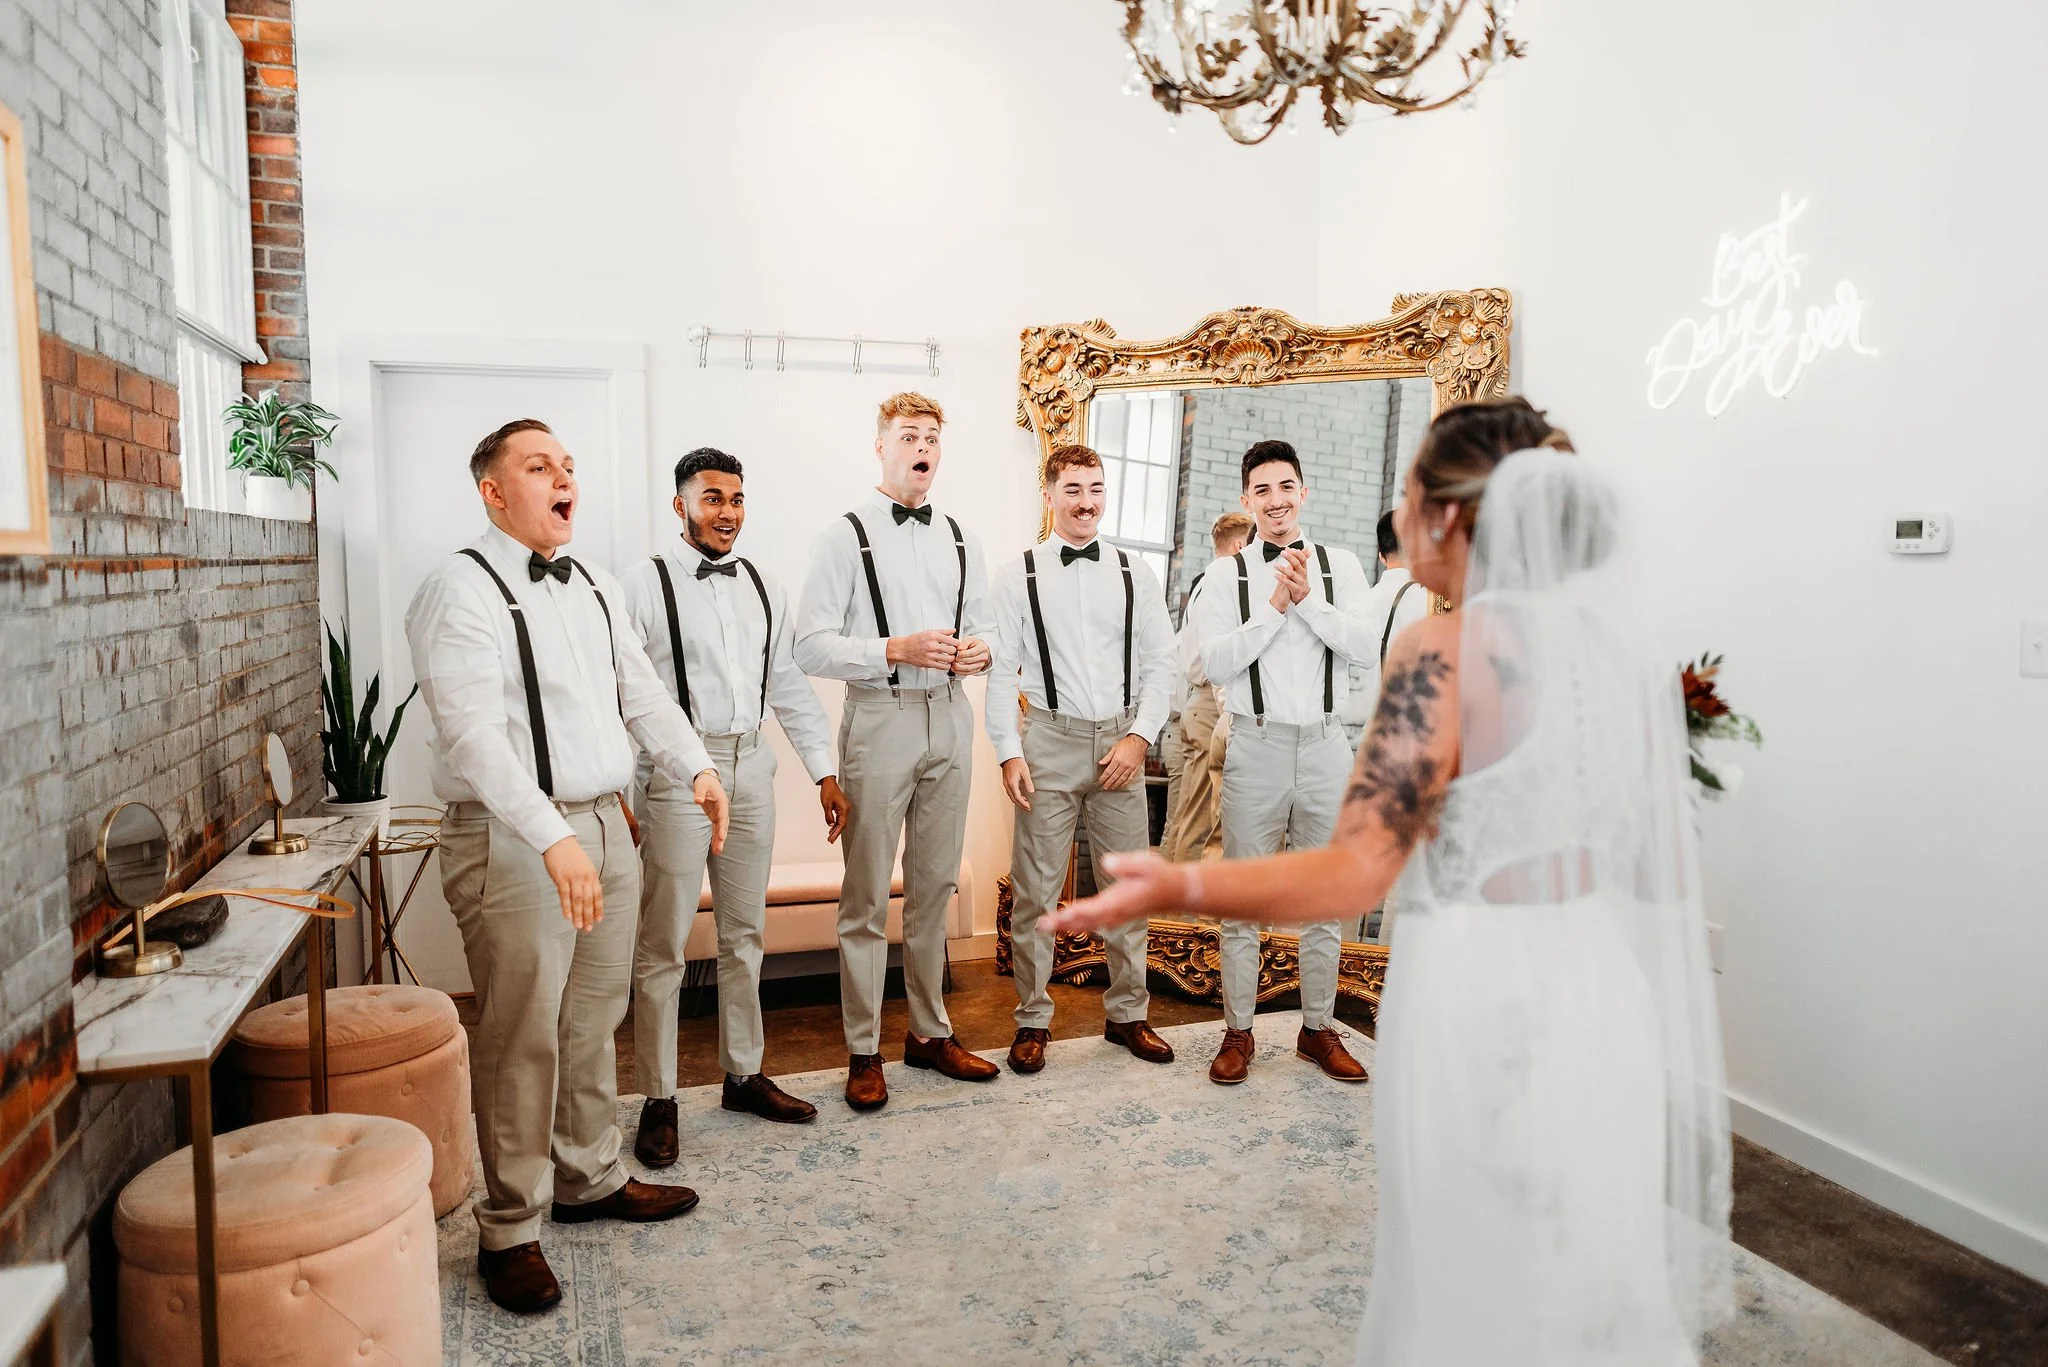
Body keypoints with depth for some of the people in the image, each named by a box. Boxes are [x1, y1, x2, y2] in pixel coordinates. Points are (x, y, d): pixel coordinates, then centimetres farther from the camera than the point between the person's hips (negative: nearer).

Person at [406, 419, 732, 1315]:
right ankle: (508, 1232, 16)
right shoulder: (462, 591, -11)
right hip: (513, 841, -7)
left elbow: (641, 690, 14)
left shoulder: (596, 588, 14)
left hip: (604, 826, 8)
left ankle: (591, 1179, 35)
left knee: (593, 1020, 17)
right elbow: (474, 733, -21)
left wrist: (696, 769, -2)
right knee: (523, 1035, -1)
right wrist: (551, 840, -30)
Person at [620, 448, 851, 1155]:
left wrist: (825, 771, 11)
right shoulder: (644, 584, -5)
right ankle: (658, 1098, 15)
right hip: (677, 771, -5)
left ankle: (744, 1074, 30)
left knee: (745, 933, 15)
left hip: (751, 767, 6)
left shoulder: (762, 587, 11)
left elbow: (791, 685, 14)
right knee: (664, 943, 1)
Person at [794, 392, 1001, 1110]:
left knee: (935, 886, 14)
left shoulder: (960, 538, 13)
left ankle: (930, 1032, 28)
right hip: (880, 720, -5)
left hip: (950, 718, 5)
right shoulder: (846, 536, -4)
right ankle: (864, 1051, 15)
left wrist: (980, 651, -5)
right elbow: (811, 645, -10)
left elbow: (984, 626, 19)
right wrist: (895, 650, -21)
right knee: (868, 895, 2)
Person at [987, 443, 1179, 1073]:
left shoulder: (1134, 574, 8)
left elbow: (1161, 662, 6)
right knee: (1034, 891, 2)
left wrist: (1139, 737, -6)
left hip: (1121, 743, 2)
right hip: (1050, 742, -2)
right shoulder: (1019, 574, 2)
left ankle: (1127, 1014, 25)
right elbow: (1000, 670, -1)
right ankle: (1033, 1021, 17)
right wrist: (1010, 752, -9)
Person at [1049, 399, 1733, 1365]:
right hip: (1611, 999, 6)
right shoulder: (1629, 649, 4)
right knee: (1601, 1282, 22)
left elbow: (1358, 868, -22)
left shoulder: (1443, 651, -15)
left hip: (1484, 1000, -6)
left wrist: (1178, 888, -27)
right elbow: (1669, 875, 10)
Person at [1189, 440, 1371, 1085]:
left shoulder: (1340, 565, 8)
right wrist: (1276, 604, -11)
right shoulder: (1227, 573, 3)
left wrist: (1307, 597, -14)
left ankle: (1318, 1028, 26)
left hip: (1326, 744, 2)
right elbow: (1216, 662, -8)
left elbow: (1361, 644, -6)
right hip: (1257, 745, -2)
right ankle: (1238, 1032, 18)